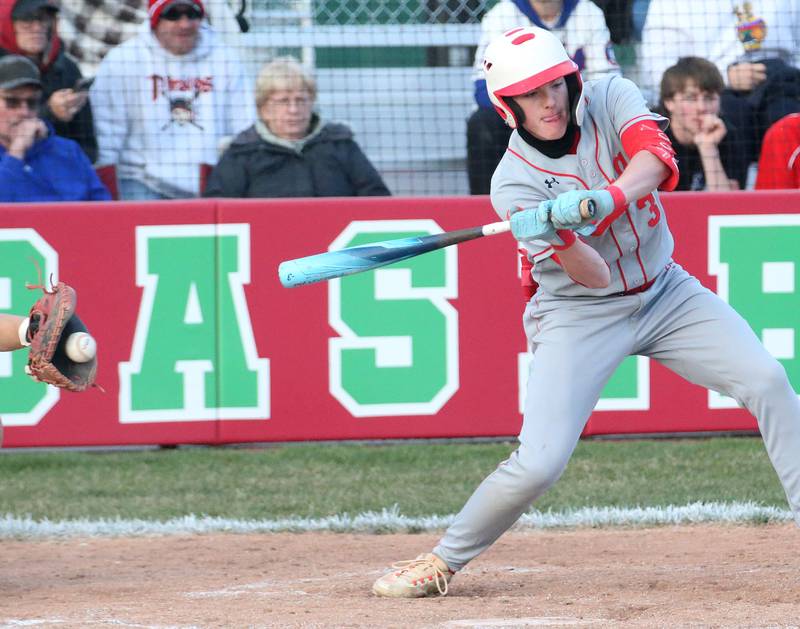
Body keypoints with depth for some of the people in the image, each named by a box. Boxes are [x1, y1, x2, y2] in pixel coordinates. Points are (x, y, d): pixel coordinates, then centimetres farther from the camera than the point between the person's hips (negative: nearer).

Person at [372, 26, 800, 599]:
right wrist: (557, 234, -44)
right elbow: (593, 275, -23)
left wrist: (605, 199, -48)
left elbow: (657, 159, -29)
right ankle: (443, 561, 4)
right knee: (539, 462, -15)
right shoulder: (515, 183, -17)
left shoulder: (612, 99, -8)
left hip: (665, 291, 3)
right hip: (580, 315, -3)